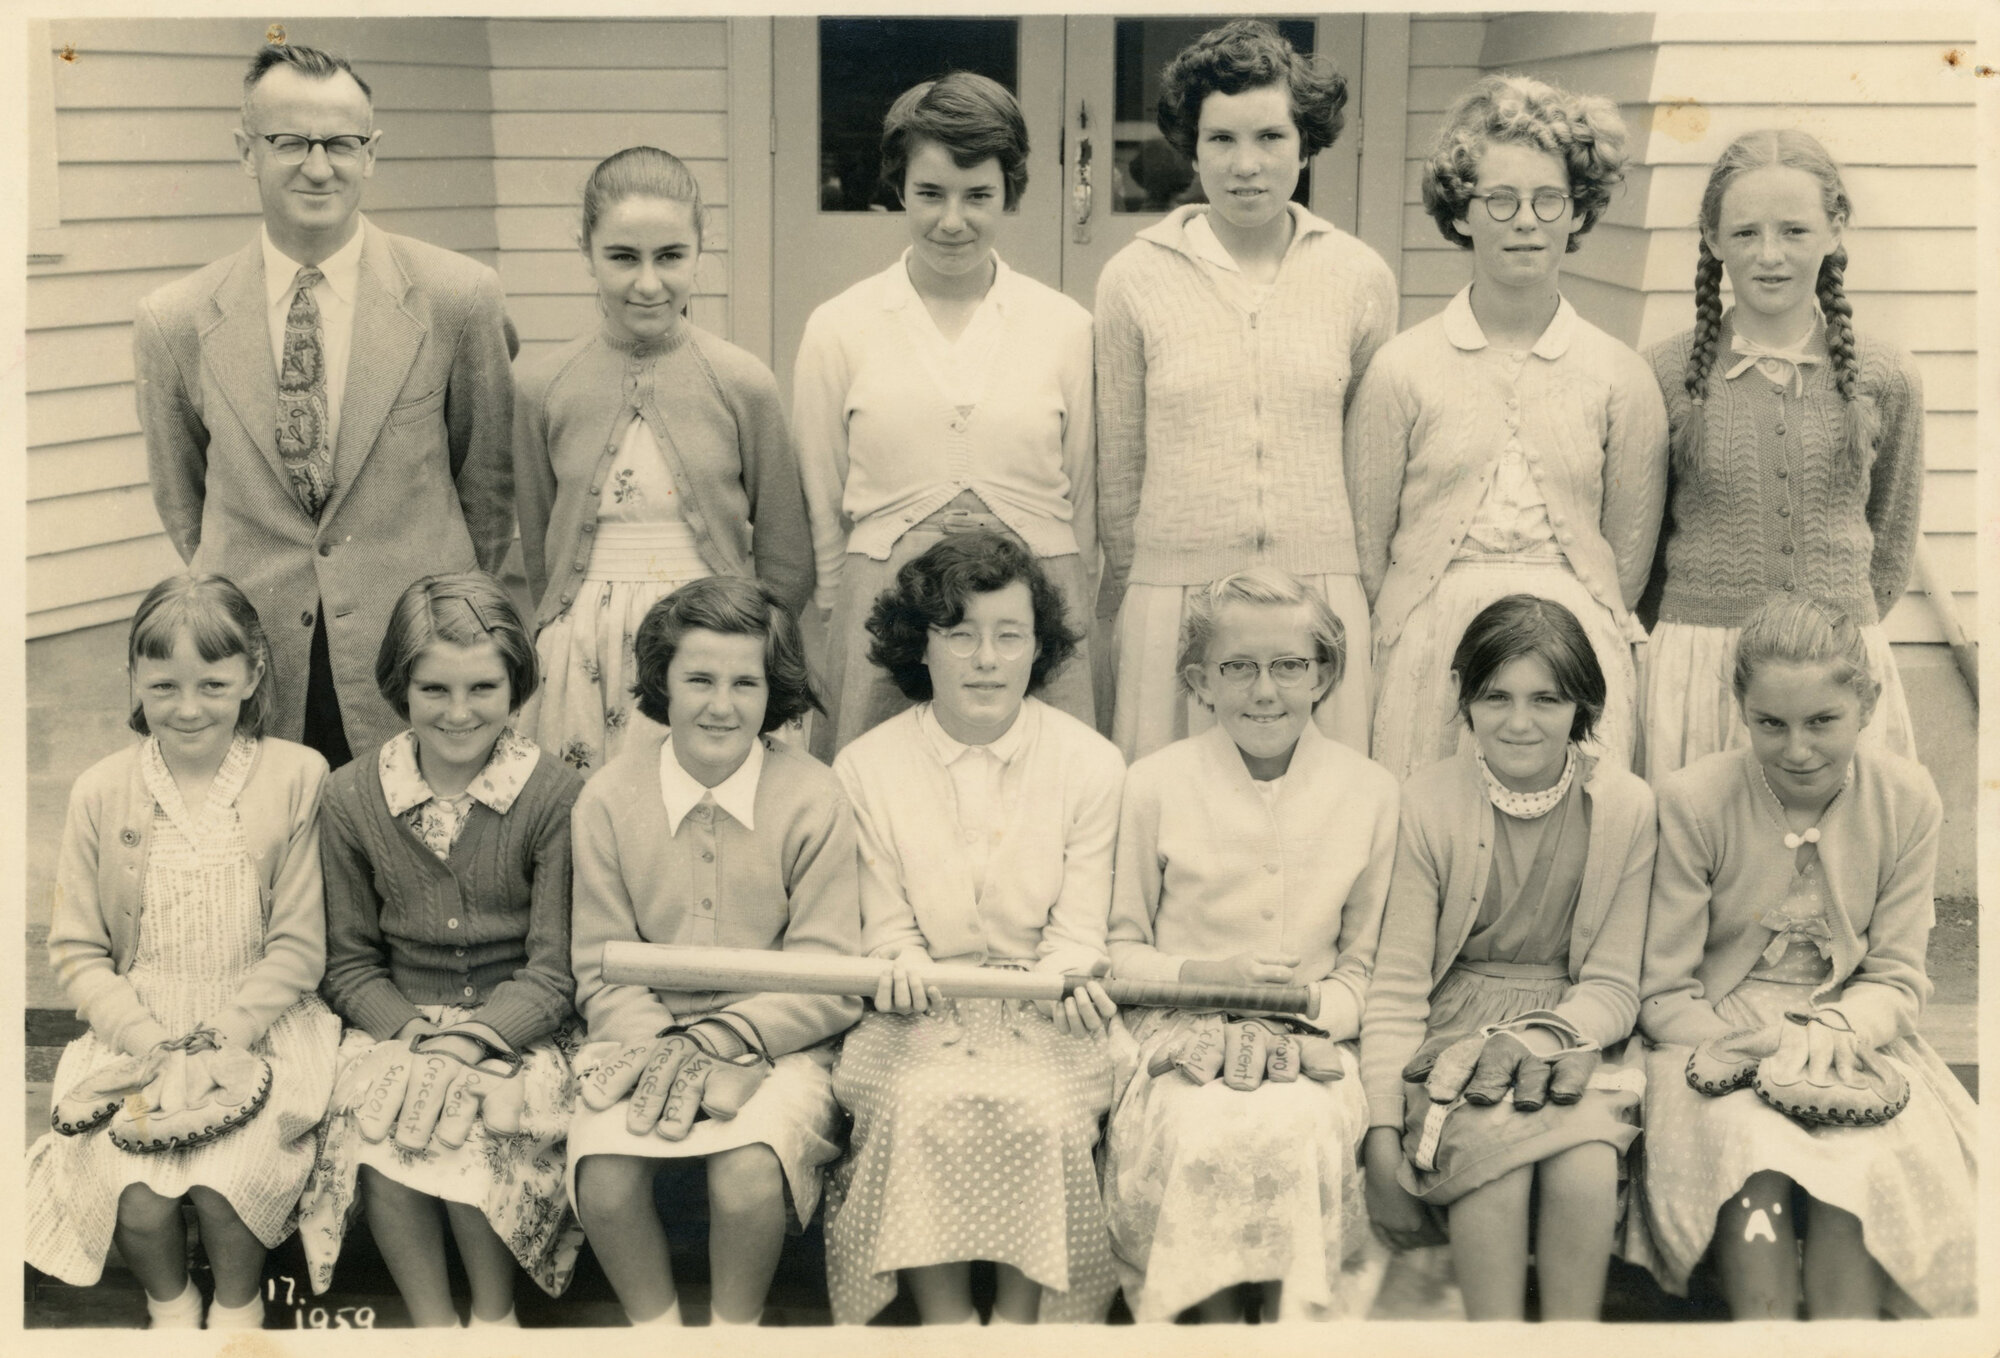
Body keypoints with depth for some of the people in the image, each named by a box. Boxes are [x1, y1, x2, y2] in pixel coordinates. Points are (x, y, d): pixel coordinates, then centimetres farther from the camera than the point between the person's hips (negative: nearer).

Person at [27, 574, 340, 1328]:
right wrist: (155, 1048, -11)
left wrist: (223, 1042, -15)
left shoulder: (297, 777, -6)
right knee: (136, 1197, -20)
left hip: (261, 1027, -1)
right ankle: (169, 1301, 15)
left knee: (227, 1184, -24)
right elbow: (77, 951, 2)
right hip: (137, 1030, 2)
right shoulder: (102, 793, 0)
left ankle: (237, 1301, 10)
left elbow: (299, 944, -6)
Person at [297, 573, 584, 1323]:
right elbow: (348, 964, 5)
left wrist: (470, 1040, -24)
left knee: (479, 1122, -31)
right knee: (371, 1118, -28)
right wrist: (414, 1033, -14)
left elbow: (554, 972, -9)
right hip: (396, 1025, 2)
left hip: (516, 1032, -2)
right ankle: (433, 1325, -10)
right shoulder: (351, 797, 1)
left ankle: (495, 1316, -6)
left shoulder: (557, 796, -8)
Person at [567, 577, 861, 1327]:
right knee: (603, 1173, -25)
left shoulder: (812, 799, -6)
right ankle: (657, 1330, 2)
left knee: (750, 1174, -29)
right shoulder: (609, 799, -1)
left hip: (774, 1041, -1)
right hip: (648, 1034, 2)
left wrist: (714, 1040, -18)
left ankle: (734, 1330, 1)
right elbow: (602, 973, 0)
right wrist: (676, 1055, -17)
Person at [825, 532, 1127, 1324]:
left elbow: (1078, 932, 0)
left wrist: (1066, 980, -22)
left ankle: (1019, 1315, -11)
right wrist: (905, 964, -20)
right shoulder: (866, 768, 2)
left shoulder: (1091, 765, 0)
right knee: (919, 1103, -29)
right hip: (921, 1017, 0)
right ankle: (943, 1316, -13)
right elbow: (884, 928, 3)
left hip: (1042, 1018, 0)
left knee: (1037, 1109, -29)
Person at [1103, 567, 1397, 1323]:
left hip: (1310, 1043, 1)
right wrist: (1204, 973, -11)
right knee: (1204, 1136, -32)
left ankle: (1297, 1322, -14)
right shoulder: (1155, 785, 3)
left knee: (1299, 1130, -32)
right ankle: (1216, 1320, -13)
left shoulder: (1368, 792, 7)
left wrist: (1314, 1009, -10)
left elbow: (1366, 963, 11)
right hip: (1182, 1037, 0)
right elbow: (1119, 949, 7)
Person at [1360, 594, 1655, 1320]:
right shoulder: (1428, 803, -4)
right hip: (1456, 1034, -1)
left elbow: (1613, 988, 3)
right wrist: (1383, 1143, -14)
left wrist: (1543, 1036, -19)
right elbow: (1397, 987, -5)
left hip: (1570, 1037, 1)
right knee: (1496, 1159, -32)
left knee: (1586, 1171, -30)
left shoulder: (1625, 806, -1)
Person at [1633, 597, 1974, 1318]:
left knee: (1863, 1167, -30)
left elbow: (1898, 977, 3)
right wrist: (1765, 1042, -21)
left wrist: (1833, 1033, -19)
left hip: (1853, 1039, 2)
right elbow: (1663, 994, -6)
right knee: (1757, 1176, -33)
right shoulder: (1692, 799, -10)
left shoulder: (1906, 798, -3)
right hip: (1719, 1040, -2)